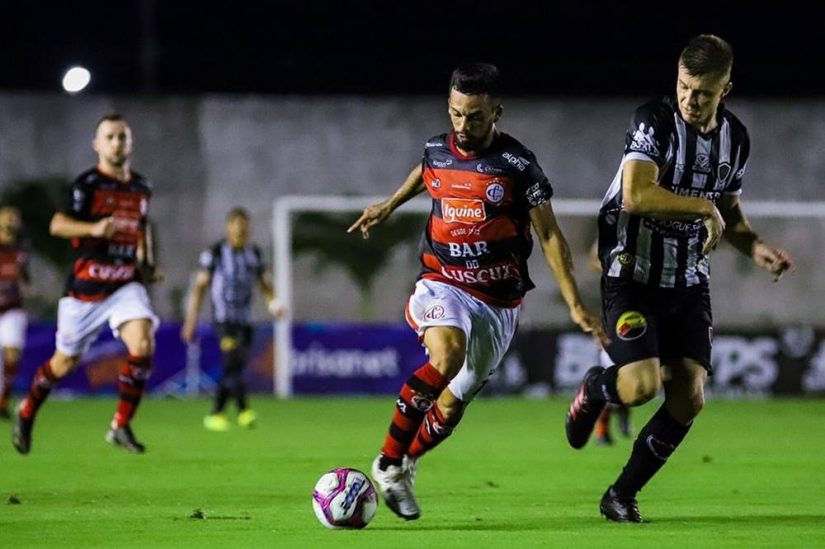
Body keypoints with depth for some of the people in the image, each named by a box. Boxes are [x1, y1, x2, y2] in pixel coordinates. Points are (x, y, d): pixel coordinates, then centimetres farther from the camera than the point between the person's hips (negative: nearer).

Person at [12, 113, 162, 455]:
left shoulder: (141, 187, 9)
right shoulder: (88, 183, -9)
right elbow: (57, 224, -20)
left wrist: (148, 263, 15)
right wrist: (94, 229, -37)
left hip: (126, 283, 4)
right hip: (86, 286, -4)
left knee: (143, 345, -21)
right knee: (65, 362, 7)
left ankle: (121, 427, -9)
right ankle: (26, 413, 35)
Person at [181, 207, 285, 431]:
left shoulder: (254, 254, 10)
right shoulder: (214, 253, -3)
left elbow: (265, 284, 14)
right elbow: (200, 286, -1)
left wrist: (274, 303, -8)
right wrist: (191, 320, -3)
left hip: (245, 320, 5)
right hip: (223, 318, -5)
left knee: (234, 369, 4)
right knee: (233, 362, -21)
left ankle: (215, 414, 14)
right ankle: (243, 410, -29)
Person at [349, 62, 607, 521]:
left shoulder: (516, 164, -10)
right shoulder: (436, 150, 0)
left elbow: (549, 236, -6)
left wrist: (575, 305, -10)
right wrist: (389, 205, 33)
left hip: (497, 301, 0)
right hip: (442, 284, 0)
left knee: (453, 401, 3)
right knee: (447, 355, -32)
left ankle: (405, 467, 31)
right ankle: (388, 461, -21)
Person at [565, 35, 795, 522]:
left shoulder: (736, 138, 4)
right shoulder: (655, 122, -16)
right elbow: (636, 195, -29)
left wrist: (757, 248, -1)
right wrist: (704, 208, -22)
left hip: (689, 281, 6)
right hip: (634, 275, -6)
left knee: (689, 398, -3)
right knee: (642, 386, -19)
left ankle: (623, 494, 14)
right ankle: (595, 390, 19)